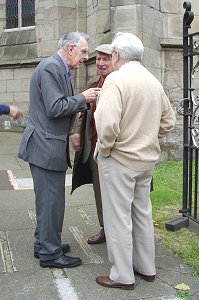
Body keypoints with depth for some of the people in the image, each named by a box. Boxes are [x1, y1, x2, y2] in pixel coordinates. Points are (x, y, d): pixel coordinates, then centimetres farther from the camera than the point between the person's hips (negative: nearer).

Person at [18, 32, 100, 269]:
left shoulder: (59, 68, 17)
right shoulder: (51, 67, -15)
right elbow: (55, 108, -22)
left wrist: (83, 103, 9)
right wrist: (83, 98, -11)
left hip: (50, 146, 11)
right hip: (46, 147, -11)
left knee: (47, 199, 18)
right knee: (51, 200, -2)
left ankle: (43, 244, 31)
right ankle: (50, 253, 10)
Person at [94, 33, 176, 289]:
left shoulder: (116, 79, -16)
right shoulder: (154, 81, 7)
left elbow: (107, 125, -27)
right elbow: (168, 121, 14)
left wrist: (104, 149, -11)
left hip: (119, 159, -7)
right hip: (147, 160, 8)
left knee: (118, 217, 4)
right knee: (142, 213, 18)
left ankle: (122, 276, 16)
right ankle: (146, 268, 32)